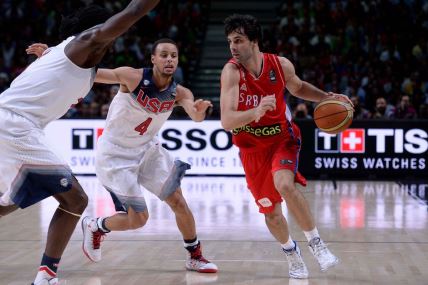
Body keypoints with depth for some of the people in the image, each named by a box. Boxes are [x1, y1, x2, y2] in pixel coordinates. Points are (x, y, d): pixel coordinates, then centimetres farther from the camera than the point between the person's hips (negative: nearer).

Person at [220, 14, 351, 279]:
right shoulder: (232, 72, -22)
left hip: (282, 138, 0)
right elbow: (227, 122, -33)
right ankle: (292, 253, 35)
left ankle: (316, 242, -14)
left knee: (284, 184, -30)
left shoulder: (281, 65, -13)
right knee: (270, 211, 7)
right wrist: (256, 111, -50)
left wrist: (326, 97, -3)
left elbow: (298, 87, 13)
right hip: (252, 146, 0)